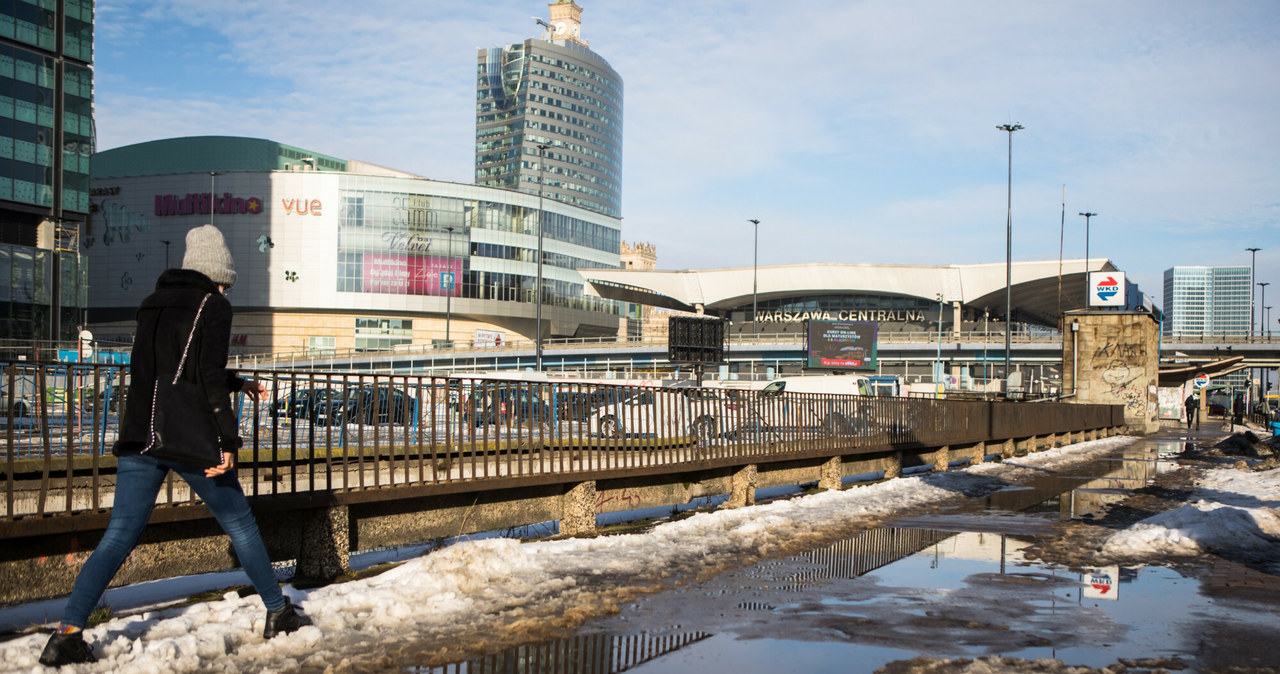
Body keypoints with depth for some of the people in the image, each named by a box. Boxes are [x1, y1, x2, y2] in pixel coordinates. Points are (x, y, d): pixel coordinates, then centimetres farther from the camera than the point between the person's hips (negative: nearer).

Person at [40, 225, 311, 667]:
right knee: (240, 525, 11)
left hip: (139, 437, 5)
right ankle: (278, 614, 21)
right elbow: (209, 376, -15)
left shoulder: (153, 306, 17)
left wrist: (238, 383, 35)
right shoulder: (212, 306, -4)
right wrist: (227, 438, -15)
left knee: (119, 536, 3)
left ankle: (68, 632, -10)